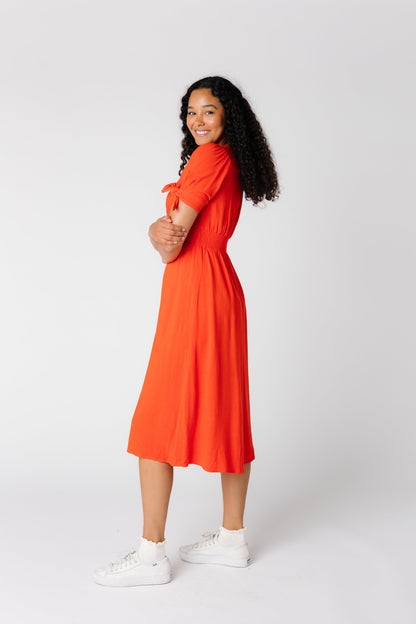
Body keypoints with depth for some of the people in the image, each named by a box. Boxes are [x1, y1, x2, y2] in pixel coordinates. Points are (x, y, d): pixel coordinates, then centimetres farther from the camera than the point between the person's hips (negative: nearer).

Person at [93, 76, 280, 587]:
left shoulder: (210, 156, -11)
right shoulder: (229, 161, 18)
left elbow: (173, 245, -15)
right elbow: (178, 226, 13)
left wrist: (169, 240, 8)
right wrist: (159, 230, -9)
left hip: (195, 293, -10)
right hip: (219, 289, 10)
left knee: (159, 416, -4)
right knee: (223, 411, 12)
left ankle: (152, 554, 3)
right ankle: (232, 538, 22)